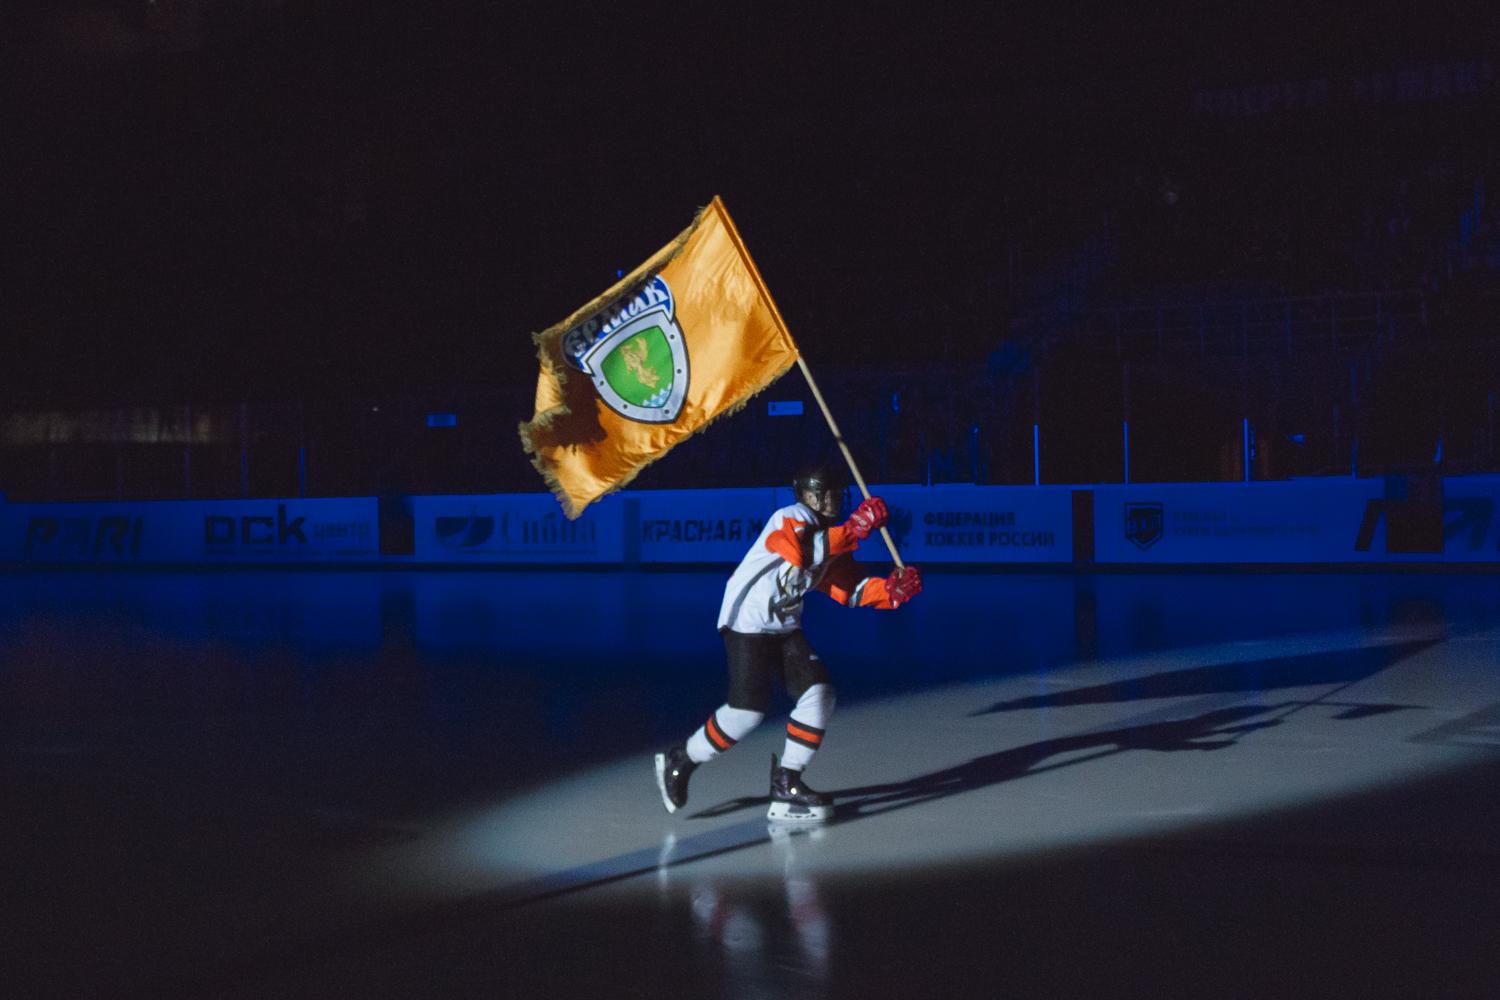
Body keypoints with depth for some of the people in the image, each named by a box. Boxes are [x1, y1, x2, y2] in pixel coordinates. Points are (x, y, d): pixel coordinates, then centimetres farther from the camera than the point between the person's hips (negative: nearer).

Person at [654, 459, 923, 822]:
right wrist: (856, 528, -37)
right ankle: (679, 762, 9)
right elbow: (804, 552, -38)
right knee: (748, 710, -12)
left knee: (818, 694, -4)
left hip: (785, 629, 9)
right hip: (746, 625, -9)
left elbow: (850, 589, 4)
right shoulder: (790, 519, -16)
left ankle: (786, 783, 4)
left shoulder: (828, 536, 11)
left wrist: (890, 590, -13)